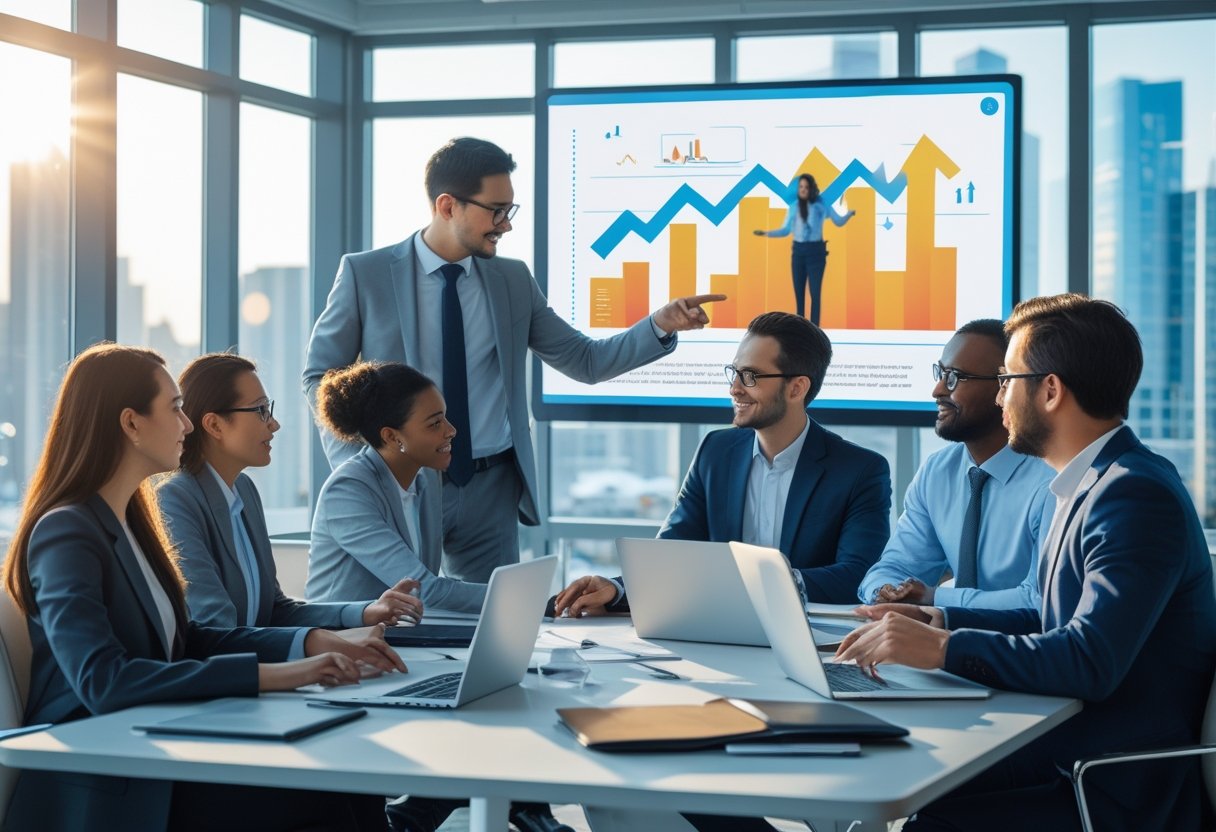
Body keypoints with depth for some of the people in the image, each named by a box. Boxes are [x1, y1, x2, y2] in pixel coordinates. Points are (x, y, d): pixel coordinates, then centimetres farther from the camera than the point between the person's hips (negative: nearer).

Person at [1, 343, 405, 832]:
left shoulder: (130, 517, 13)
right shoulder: (66, 533, -14)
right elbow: (102, 682, -26)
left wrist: (311, 643, 4)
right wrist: (269, 675, -27)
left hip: (149, 752, 8)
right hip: (100, 793, -8)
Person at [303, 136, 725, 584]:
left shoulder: (513, 280, 5)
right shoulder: (365, 274, -4)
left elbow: (586, 361, 7)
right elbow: (321, 376, 1)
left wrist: (660, 325, -8)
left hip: (490, 491, 3)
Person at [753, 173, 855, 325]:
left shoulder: (822, 205, -2)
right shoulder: (794, 206, 3)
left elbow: (838, 222, 2)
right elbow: (786, 230, 7)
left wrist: (850, 213, -18)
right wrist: (766, 233, -3)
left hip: (815, 251, -3)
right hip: (798, 251, 3)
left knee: (815, 292, -5)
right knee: (799, 292, 5)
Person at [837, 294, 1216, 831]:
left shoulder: (1137, 495, -20)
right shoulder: (1096, 484, 13)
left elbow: (1090, 661, -29)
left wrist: (944, 648, -25)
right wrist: (940, 621, 10)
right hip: (1069, 754, 9)